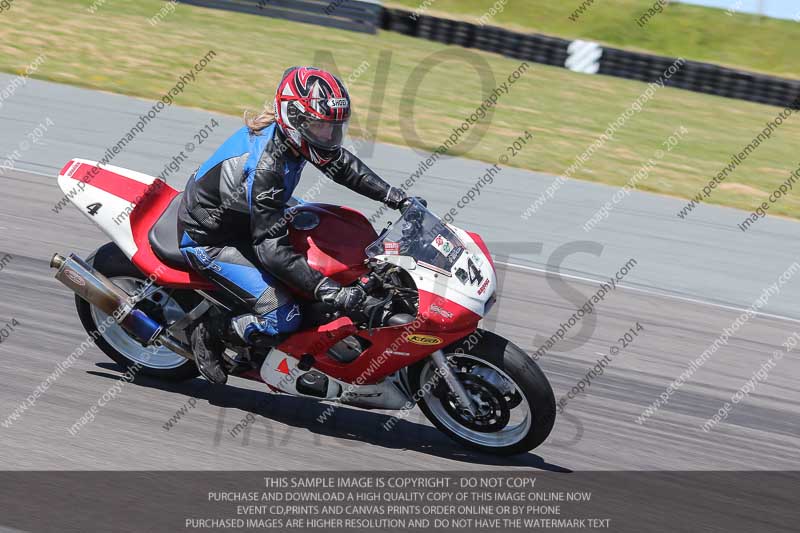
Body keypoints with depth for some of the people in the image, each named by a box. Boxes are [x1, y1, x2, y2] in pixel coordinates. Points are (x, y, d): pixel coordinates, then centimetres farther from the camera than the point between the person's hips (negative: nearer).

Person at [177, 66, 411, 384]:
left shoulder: (286, 133, -12)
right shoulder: (264, 169, -36)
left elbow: (340, 163, 6)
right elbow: (272, 248, -37)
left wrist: (394, 196, 0)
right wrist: (331, 292, -40)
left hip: (241, 216, 9)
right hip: (209, 239, -9)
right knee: (283, 317, -18)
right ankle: (210, 336, 5)